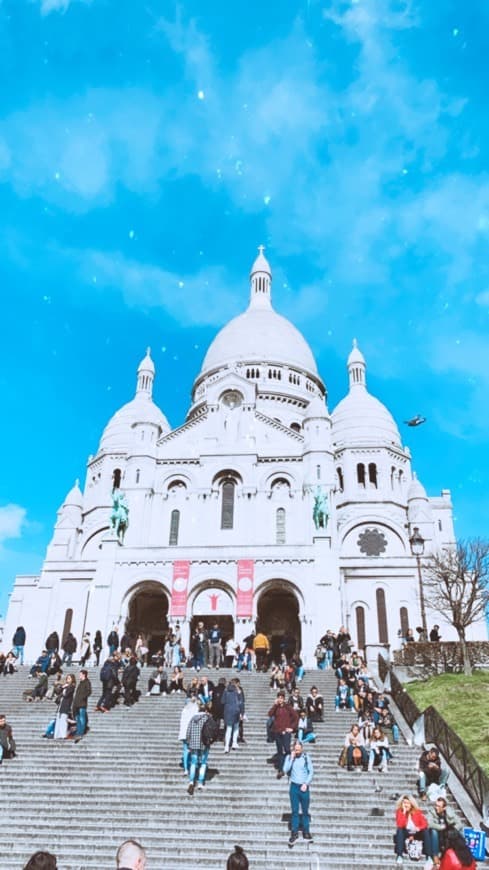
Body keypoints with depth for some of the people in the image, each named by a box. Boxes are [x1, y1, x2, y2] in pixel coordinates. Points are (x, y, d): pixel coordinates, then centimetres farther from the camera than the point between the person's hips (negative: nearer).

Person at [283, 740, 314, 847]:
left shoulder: (306, 757, -5)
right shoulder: (289, 757, -4)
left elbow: (311, 771, -2)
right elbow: (285, 770, -15)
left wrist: (306, 784, -10)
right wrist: (291, 758, -19)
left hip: (304, 787, 0)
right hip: (294, 786, 0)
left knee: (305, 811, 9)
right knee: (294, 811, 6)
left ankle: (306, 832, 23)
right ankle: (294, 832, 17)